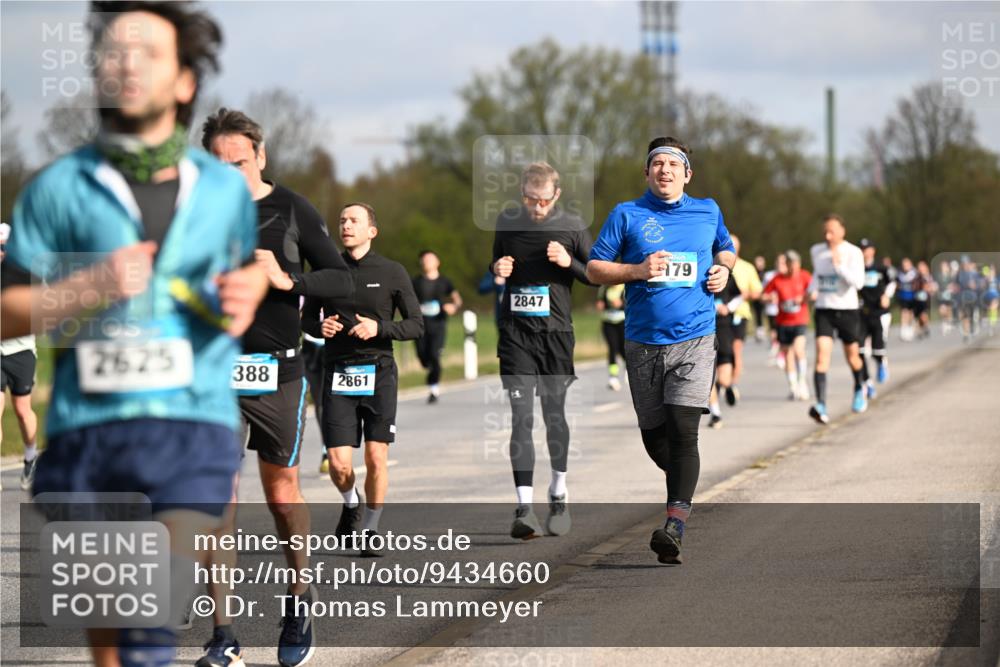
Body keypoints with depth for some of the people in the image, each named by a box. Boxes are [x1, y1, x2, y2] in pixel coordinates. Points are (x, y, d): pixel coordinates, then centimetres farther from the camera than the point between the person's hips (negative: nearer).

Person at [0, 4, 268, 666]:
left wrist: (244, 296, 5)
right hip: (87, 430, 1)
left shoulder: (225, 188, 7)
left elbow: (251, 264, 28)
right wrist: (88, 286, -17)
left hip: (195, 427, 0)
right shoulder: (58, 187, 1)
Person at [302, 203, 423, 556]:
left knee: (376, 458, -4)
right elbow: (307, 317, 17)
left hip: (378, 371, -1)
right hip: (337, 372, 1)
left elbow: (416, 325, 1)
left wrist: (379, 327, -14)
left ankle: (371, 528, 14)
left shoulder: (392, 272, 1)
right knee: (339, 464, -6)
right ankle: (350, 503, 27)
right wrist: (319, 326, -6)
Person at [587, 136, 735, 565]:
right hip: (643, 343, 1)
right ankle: (683, 489, 38)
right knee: (654, 436, 6)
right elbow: (594, 269, 3)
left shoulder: (708, 212, 9)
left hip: (694, 340, -1)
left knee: (683, 430, -16)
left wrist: (723, 270, 6)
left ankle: (674, 527, -21)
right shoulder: (627, 215, 3)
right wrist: (637, 270, -13)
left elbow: (725, 249, 28)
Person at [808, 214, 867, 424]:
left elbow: (858, 282, -20)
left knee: (852, 356, 14)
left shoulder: (853, 253, -9)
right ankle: (821, 405, -26)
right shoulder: (816, 251, 5)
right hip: (823, 310, 2)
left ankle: (860, 388, 47)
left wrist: (839, 265, -28)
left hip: (847, 310, -2)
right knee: (822, 354, -16)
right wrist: (812, 290, 10)